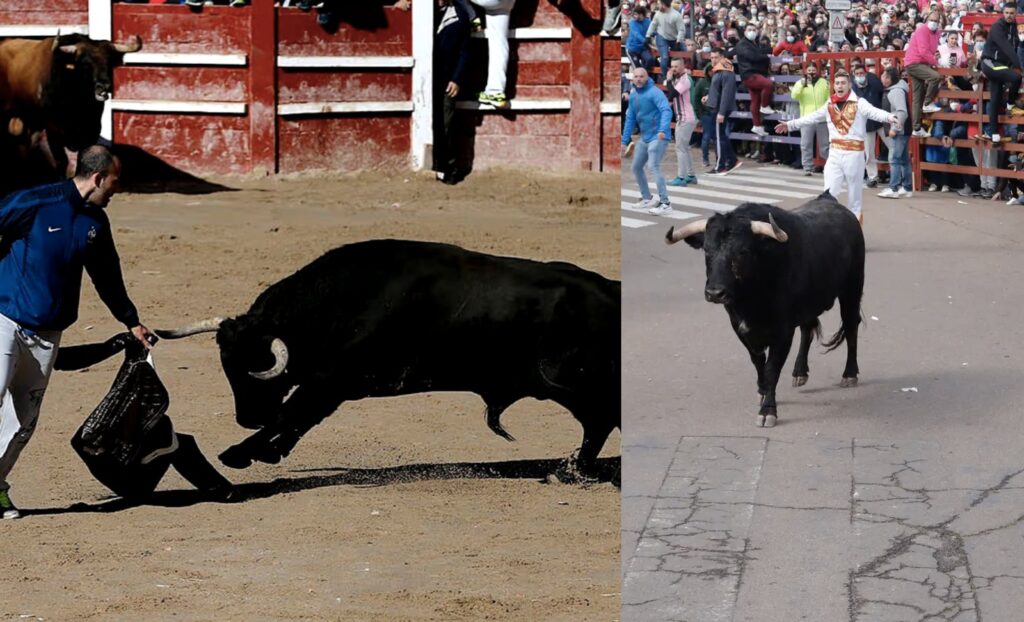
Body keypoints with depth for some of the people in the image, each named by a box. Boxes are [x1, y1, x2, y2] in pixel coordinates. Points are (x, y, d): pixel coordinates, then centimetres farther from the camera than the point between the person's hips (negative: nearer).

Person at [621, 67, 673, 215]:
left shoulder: (654, 92, -15)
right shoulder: (633, 96, 10)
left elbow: (666, 110, -28)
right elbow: (630, 119, 18)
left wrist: (663, 130, -43)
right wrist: (624, 141, 16)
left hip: (657, 137, -9)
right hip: (644, 137, 9)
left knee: (654, 167, -19)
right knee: (636, 167, 16)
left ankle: (665, 204, -20)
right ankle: (647, 198, 33)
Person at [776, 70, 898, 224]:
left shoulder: (859, 103, -6)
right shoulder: (830, 105, 9)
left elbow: (874, 112, -23)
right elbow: (811, 118, 20)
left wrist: (889, 117, -44)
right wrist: (790, 125, 26)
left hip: (854, 153, -4)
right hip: (835, 153, 4)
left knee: (854, 193, 5)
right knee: (829, 193, -1)